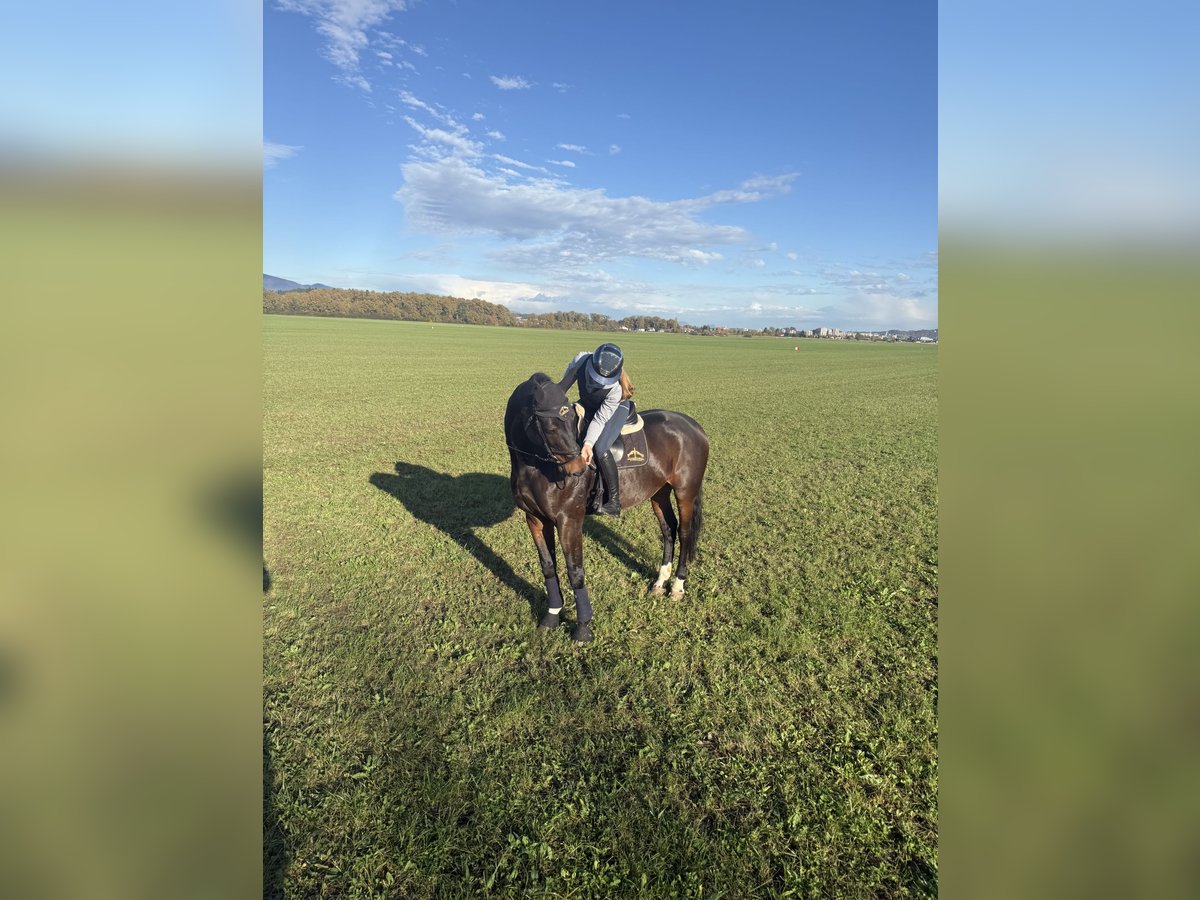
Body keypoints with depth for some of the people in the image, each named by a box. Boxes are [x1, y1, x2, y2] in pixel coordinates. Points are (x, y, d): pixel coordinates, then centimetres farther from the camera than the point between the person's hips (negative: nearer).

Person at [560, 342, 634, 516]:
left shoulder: (617, 388, -37)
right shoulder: (581, 360, -29)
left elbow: (600, 419, -31)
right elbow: (564, 385, -11)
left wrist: (588, 443, -40)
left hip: (615, 409, -6)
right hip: (586, 405, 6)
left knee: (600, 449, -27)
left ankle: (614, 501, -15)